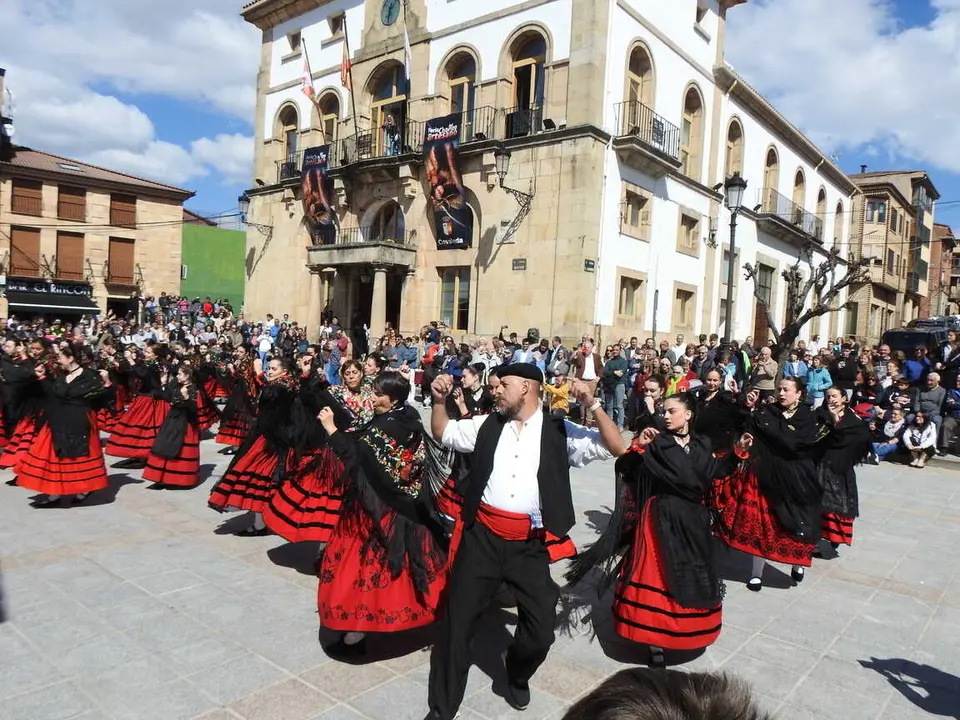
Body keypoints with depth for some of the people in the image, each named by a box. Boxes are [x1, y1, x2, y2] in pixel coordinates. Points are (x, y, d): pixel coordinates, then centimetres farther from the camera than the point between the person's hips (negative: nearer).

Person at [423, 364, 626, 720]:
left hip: (530, 545, -1)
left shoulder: (559, 430, -1)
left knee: (541, 629, 5)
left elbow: (617, 447, -5)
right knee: (456, 620, 8)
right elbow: (442, 433, 17)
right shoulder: (487, 424, 6)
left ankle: (517, 676, 41)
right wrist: (439, 400, 1)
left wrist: (593, 405, -15)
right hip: (482, 537, 2)